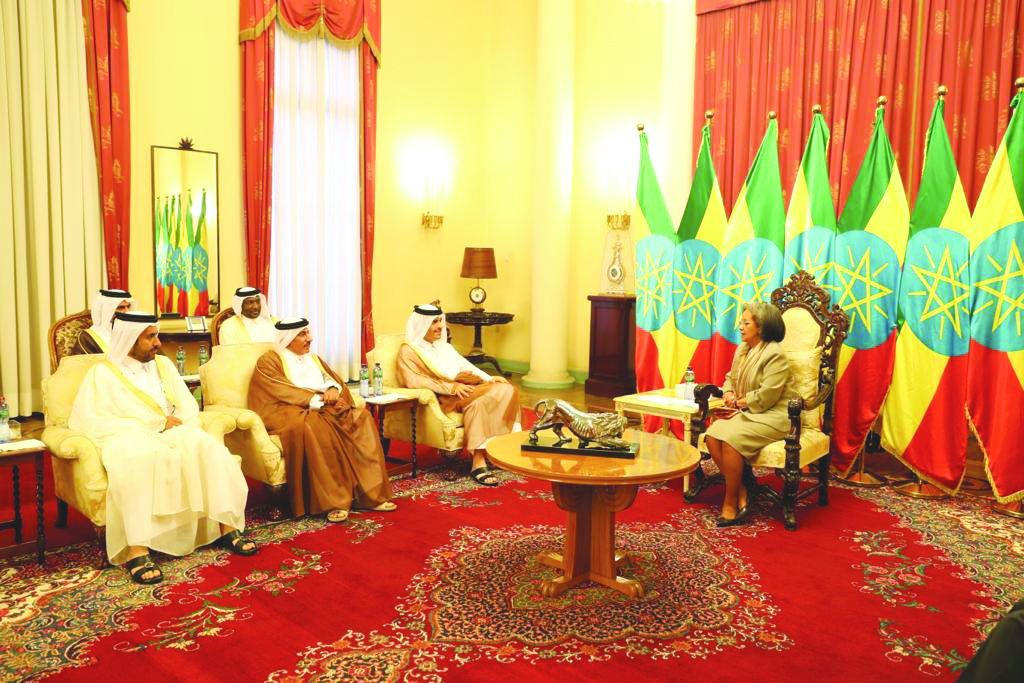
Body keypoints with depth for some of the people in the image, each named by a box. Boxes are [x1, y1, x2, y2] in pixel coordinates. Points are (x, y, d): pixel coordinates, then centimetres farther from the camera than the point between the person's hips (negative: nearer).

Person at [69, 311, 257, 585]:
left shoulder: (163, 364, 20)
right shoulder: (102, 373, 5)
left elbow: (187, 405, 15)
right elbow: (91, 422, -8)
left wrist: (177, 425, -9)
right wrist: (156, 423, -12)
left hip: (171, 434, 4)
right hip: (127, 438, -4)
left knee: (208, 445, -27)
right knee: (138, 457, -40)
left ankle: (226, 527, -29)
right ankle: (137, 550, -46)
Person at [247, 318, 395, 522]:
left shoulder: (313, 359, 25)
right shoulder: (269, 361, 4)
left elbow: (334, 379, 16)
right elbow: (283, 392, -10)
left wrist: (333, 390, -9)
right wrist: (318, 399, -17)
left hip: (322, 408, 7)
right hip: (290, 412, -6)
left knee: (361, 417, -19)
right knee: (312, 425, -39)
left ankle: (370, 493, -23)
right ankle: (332, 501, -36)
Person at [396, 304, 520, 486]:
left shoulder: (444, 346, 30)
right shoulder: (408, 351, 4)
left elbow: (464, 365, 22)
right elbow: (413, 381, -11)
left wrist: (489, 378, 3)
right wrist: (451, 387, -19)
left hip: (465, 387, 7)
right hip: (444, 397, -7)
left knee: (506, 389, -19)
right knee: (478, 401, -36)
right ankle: (478, 462, -38)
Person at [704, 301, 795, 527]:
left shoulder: (774, 355, -14)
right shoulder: (742, 349, 14)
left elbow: (765, 397, -20)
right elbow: (730, 377, 25)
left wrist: (739, 403, -10)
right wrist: (729, 394, 4)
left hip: (772, 416, -8)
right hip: (745, 413, 8)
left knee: (730, 438, -30)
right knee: (712, 435, -19)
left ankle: (730, 504, -16)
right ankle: (741, 491, -9)